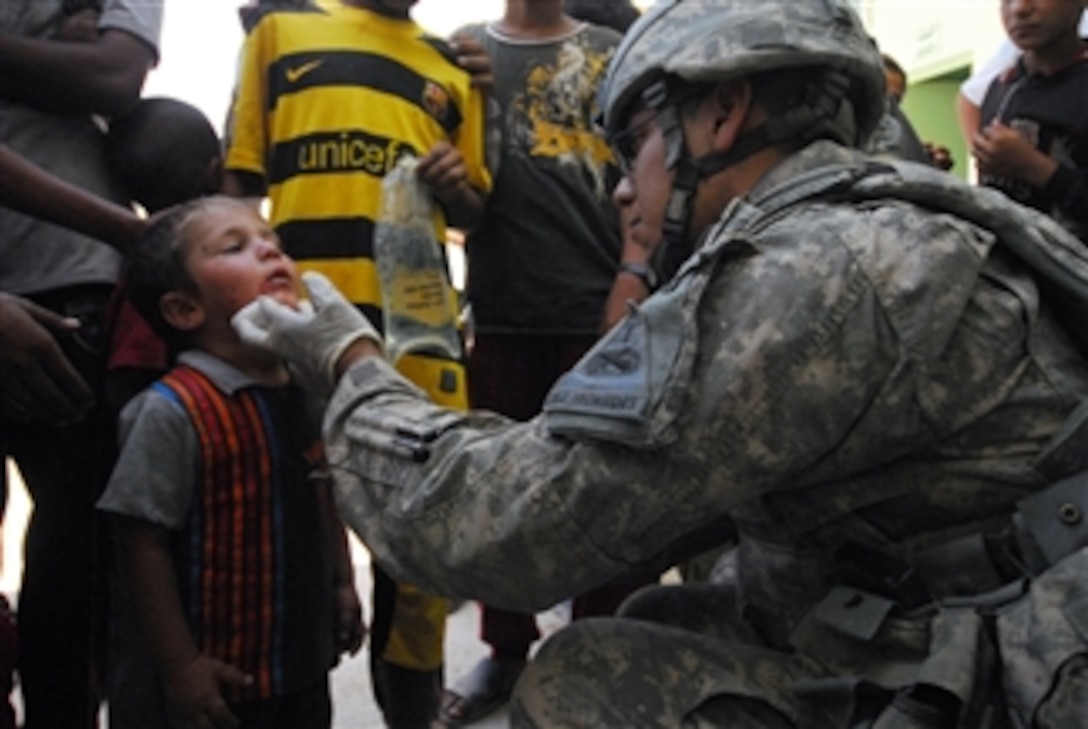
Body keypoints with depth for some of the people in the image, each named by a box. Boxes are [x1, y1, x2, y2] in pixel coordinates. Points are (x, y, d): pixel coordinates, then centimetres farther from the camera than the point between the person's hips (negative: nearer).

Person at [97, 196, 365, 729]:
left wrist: (343, 585, 15)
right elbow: (145, 546, -19)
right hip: (224, 674, -7)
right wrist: (179, 665, -17)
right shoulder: (173, 410, -21)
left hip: (308, 659, 7)